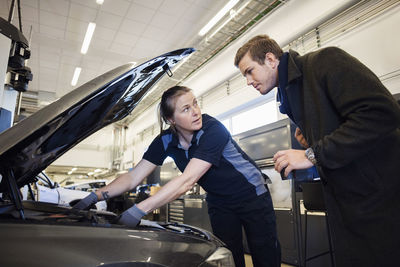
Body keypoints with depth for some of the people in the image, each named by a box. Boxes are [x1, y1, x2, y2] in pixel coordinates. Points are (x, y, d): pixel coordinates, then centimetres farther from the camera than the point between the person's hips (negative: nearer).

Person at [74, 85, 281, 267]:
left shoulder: (213, 130, -31)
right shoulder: (166, 141, -12)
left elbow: (187, 181, -39)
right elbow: (133, 177, -10)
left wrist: (138, 211, -42)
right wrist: (96, 195, -24)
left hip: (252, 197, -3)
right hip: (219, 203, 4)